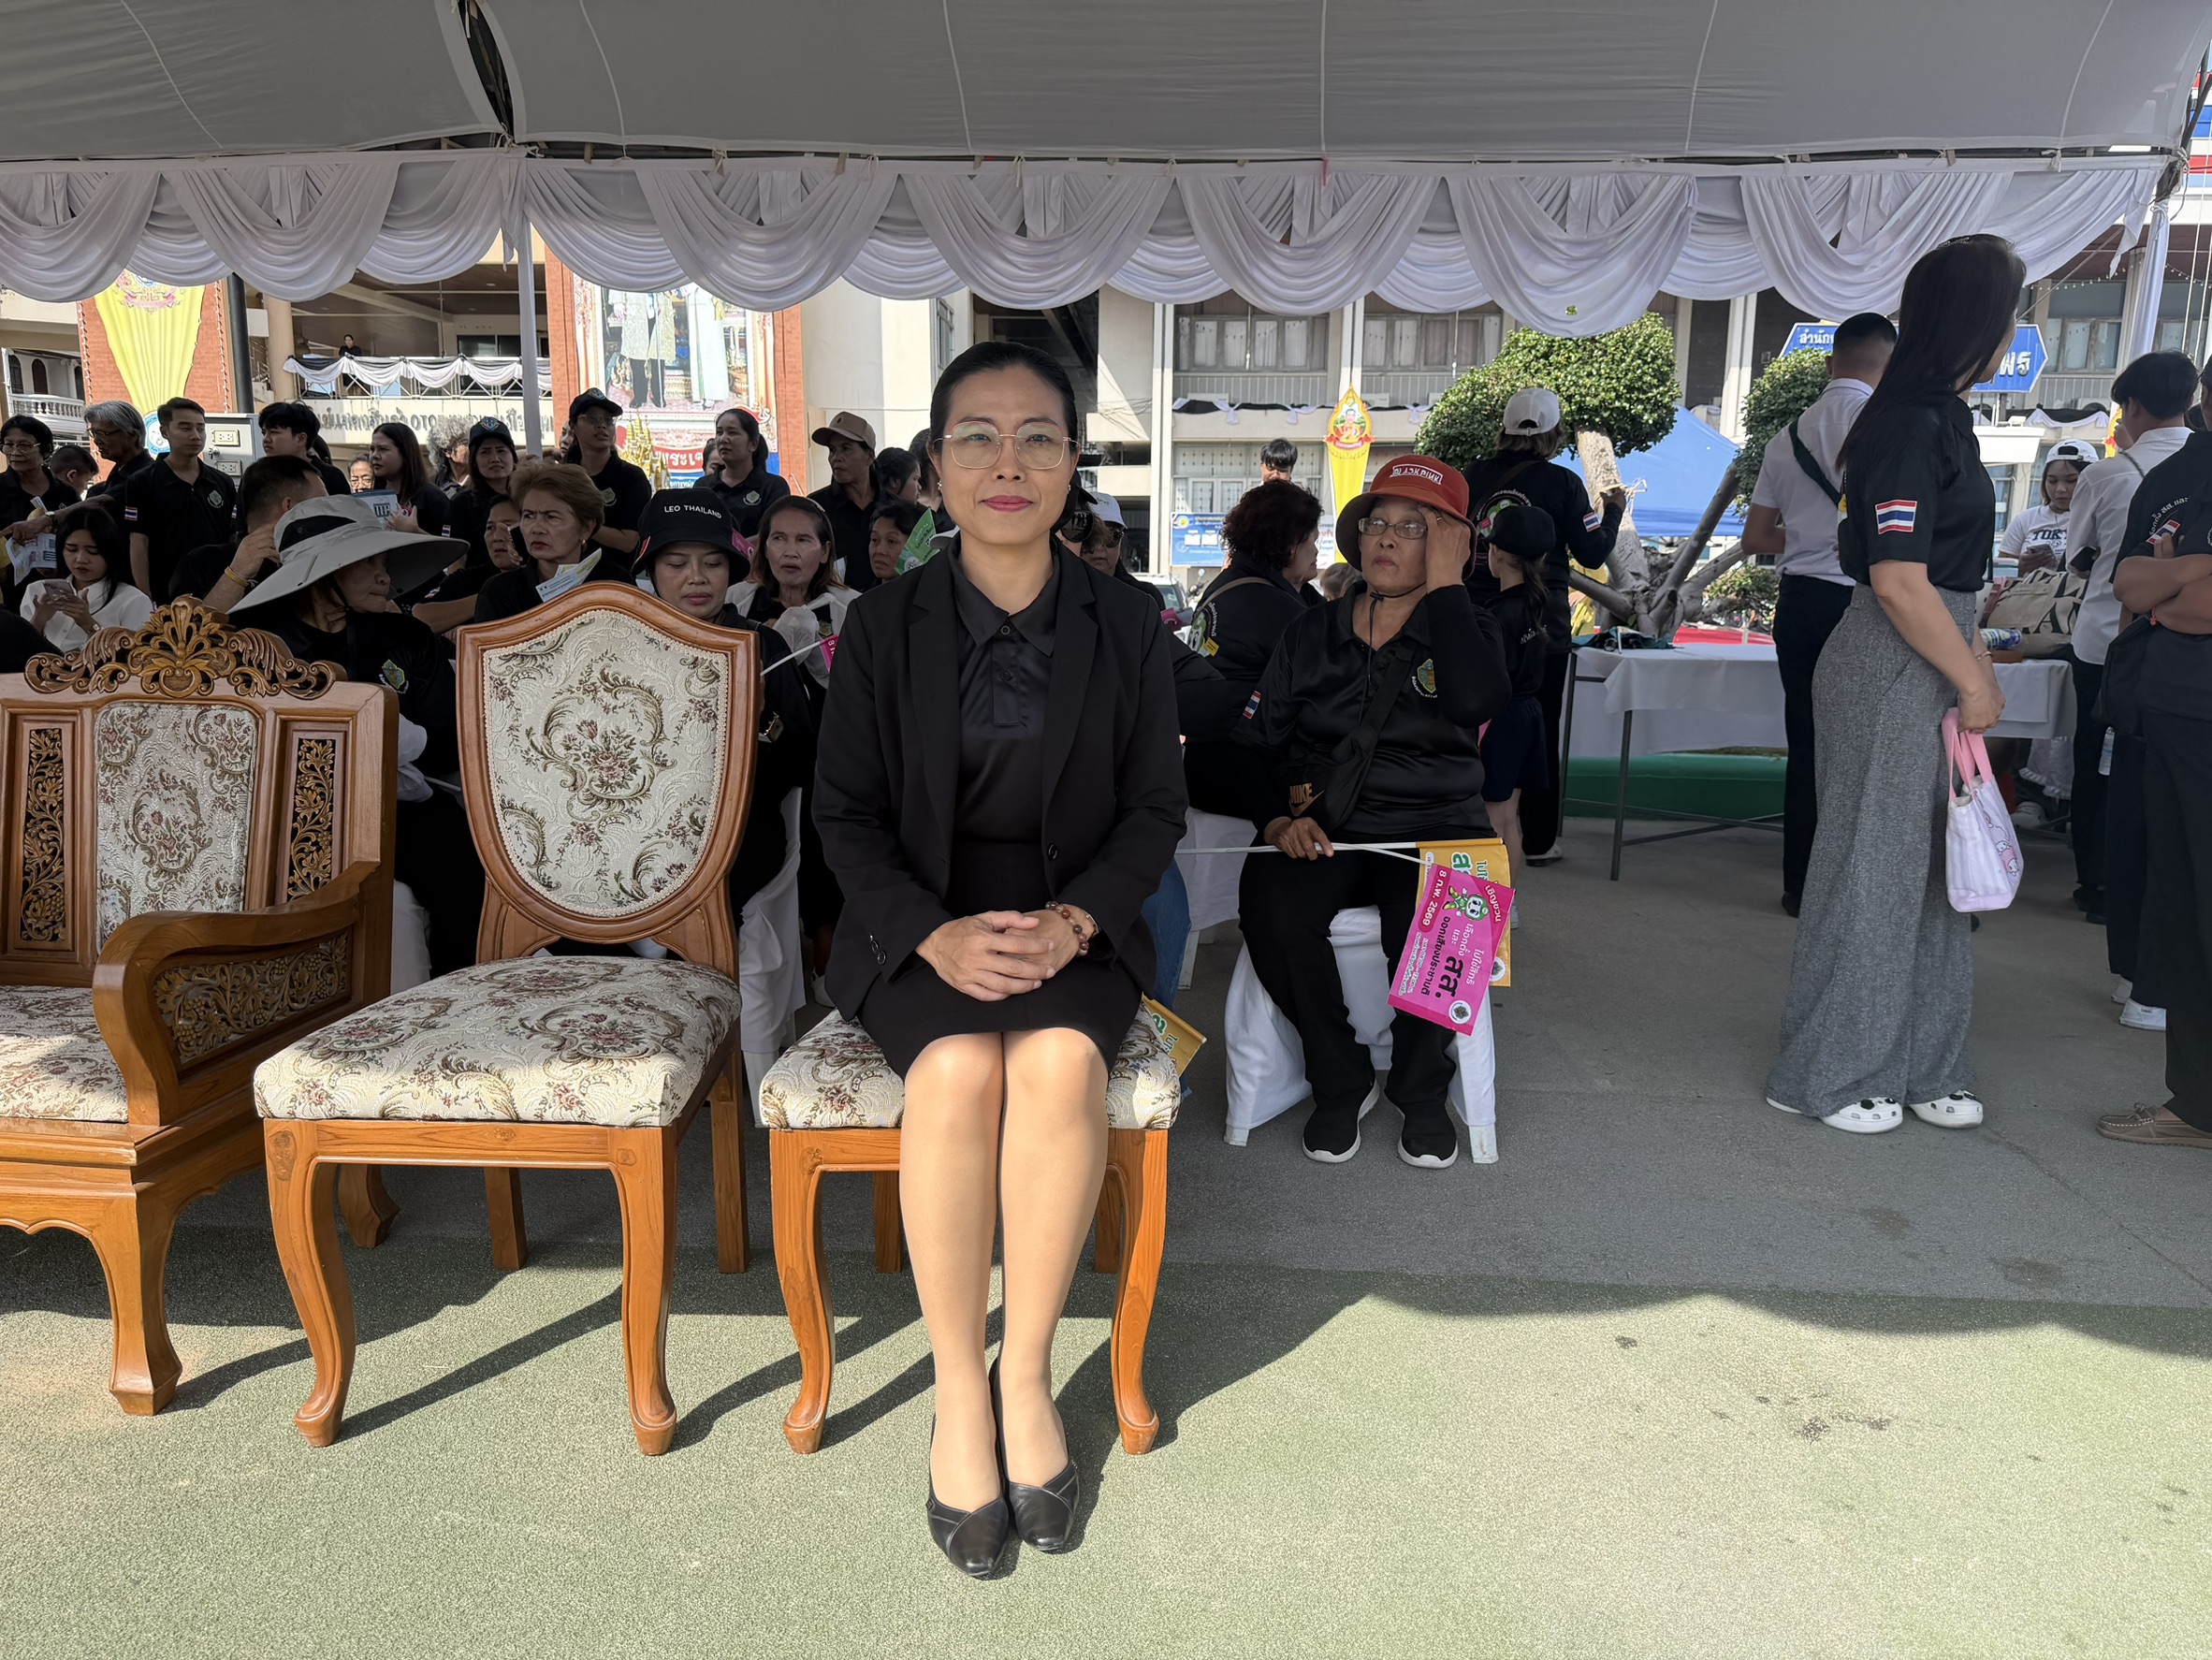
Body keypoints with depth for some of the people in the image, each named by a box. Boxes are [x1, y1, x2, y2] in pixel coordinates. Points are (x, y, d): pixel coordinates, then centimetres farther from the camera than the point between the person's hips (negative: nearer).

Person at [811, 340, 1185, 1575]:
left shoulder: (1128, 625, 3)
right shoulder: (887, 623, 2)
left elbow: (1157, 810, 2)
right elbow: (847, 812, 0)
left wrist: (1071, 919, -17)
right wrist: (938, 933, -18)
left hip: (1077, 927, 1)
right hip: (922, 929, 0)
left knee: (1061, 1061, -30)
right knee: (959, 1068, -30)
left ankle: (1028, 1370, -11)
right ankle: (958, 1391, -12)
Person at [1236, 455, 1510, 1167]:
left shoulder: (1464, 628, 6)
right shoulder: (1313, 633, 12)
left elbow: (1480, 701, -19)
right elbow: (1256, 740, 8)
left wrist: (1445, 582, -13)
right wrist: (1278, 816, -12)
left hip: (1431, 828, -1)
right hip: (1321, 830, 2)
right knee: (1271, 902, -31)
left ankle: (1422, 1088, -3)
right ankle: (1342, 1081, -7)